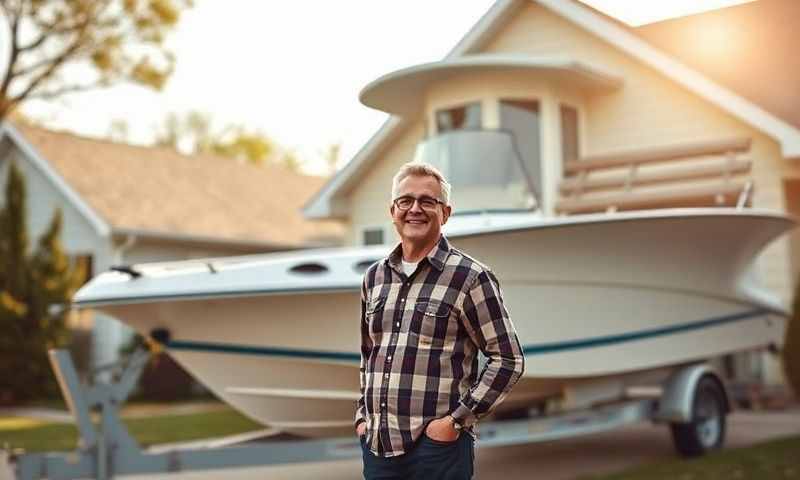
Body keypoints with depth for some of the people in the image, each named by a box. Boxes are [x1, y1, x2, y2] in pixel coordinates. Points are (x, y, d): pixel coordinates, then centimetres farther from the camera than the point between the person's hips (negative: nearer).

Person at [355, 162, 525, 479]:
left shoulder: (470, 278, -6)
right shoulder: (374, 277, 11)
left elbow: (508, 360, -7)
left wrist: (457, 420, -11)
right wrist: (363, 415, 13)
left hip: (438, 445, -5)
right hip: (376, 445, 5)